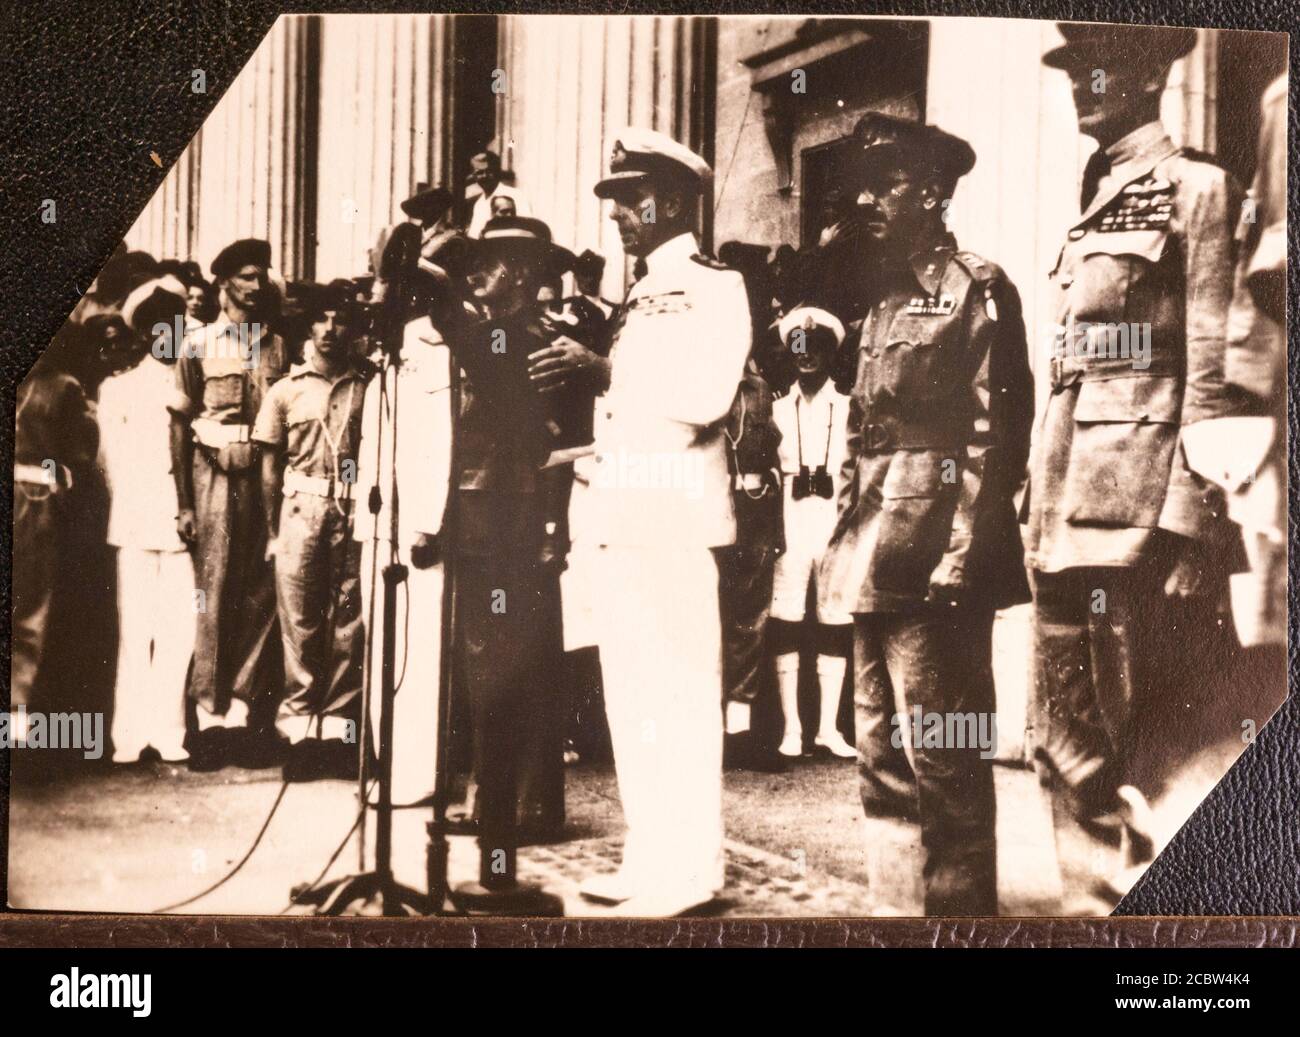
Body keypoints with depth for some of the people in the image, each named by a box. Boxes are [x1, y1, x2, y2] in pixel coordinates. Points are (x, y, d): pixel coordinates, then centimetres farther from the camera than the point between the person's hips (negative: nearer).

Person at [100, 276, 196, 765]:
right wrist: (129, 506, -2)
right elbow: (111, 459, 8)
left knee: (178, 632, -3)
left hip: (183, 523, 1)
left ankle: (165, 731, 6)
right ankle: (131, 734, 4)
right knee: (136, 631, -2)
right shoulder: (118, 388, 11)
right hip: (137, 523, -1)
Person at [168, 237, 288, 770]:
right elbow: (180, 424, 3)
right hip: (215, 476, -2)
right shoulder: (198, 344, 4)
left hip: (267, 476, 2)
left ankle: (242, 710, 9)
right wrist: (183, 502, -3)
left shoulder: (277, 346, 11)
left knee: (260, 595, 1)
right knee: (213, 595, -2)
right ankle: (209, 715, 4)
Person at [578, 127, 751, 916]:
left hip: (680, 517, -8)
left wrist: (599, 367, -13)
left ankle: (692, 871, 0)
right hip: (626, 517, 8)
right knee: (632, 699, 10)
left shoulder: (715, 286, -4)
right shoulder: (642, 299, 20)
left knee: (680, 697, -7)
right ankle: (650, 859, 18)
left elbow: (705, 398, -18)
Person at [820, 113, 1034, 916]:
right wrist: (848, 545, 12)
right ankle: (892, 903, 25)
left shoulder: (977, 289, -6)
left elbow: (995, 435, -13)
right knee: (881, 754, 14)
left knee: (943, 760, -4)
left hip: (931, 562, -9)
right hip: (877, 561, 9)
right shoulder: (887, 299, 17)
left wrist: (960, 560, -18)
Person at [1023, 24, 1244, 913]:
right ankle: (1098, 904, 21)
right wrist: (1040, 512, 15)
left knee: (1149, 752, -1)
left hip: (1141, 512, -8)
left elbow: (1212, 373, -10)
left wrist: (1189, 524, -16)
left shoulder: (1195, 189, -3)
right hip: (1070, 515, 8)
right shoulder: (1093, 209, 20)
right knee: (1069, 745, 10)